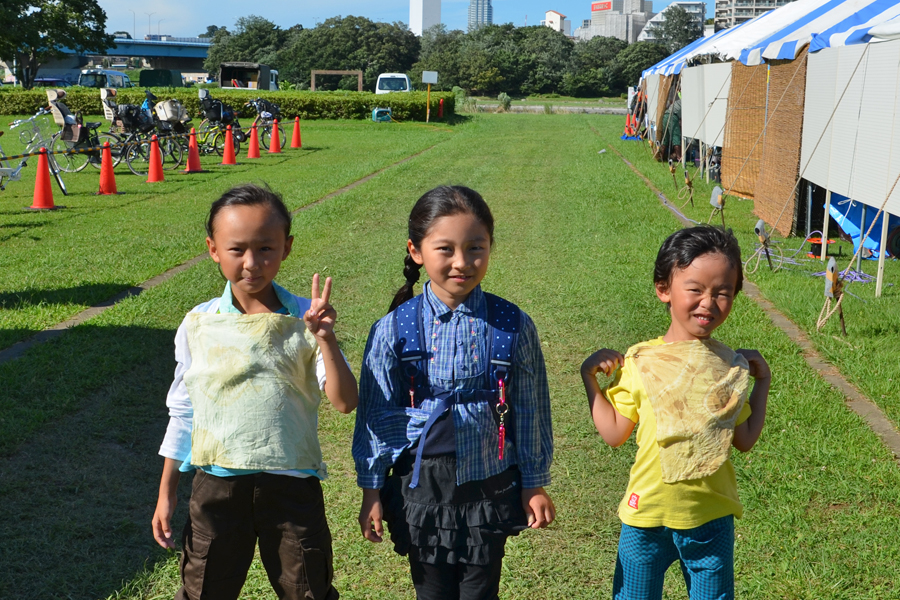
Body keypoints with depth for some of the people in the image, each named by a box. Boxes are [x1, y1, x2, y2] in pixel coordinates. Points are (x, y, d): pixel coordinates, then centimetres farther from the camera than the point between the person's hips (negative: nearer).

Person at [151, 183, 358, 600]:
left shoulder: (303, 320, -4)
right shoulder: (199, 325, -2)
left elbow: (344, 402, -10)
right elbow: (182, 412, 8)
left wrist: (325, 339, -24)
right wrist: (166, 494, 10)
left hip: (292, 485, 0)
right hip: (218, 484, 1)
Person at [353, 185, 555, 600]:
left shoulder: (513, 327, -8)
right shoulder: (394, 330, -9)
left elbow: (530, 411, 1)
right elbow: (375, 413, -1)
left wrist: (535, 484, 6)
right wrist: (371, 490, 2)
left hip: (490, 487, 0)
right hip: (421, 485, 0)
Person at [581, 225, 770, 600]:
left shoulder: (732, 367, 0)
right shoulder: (641, 362, -7)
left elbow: (744, 440, 6)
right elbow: (614, 433, -2)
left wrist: (762, 381, 4)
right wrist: (589, 377, -8)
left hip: (712, 517, 2)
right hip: (647, 513, -1)